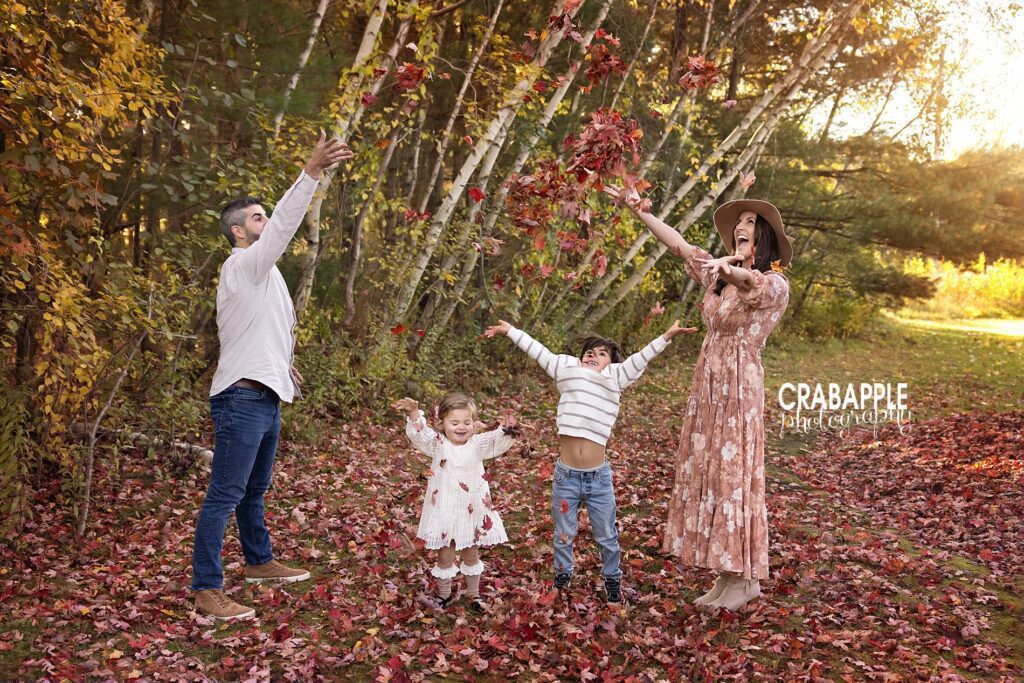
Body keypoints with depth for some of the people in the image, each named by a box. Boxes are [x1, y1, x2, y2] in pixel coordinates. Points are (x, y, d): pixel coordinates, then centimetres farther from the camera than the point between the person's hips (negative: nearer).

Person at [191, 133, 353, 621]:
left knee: (255, 490, 22)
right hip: (242, 398, -10)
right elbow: (284, 225, -25)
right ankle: (206, 590, -2)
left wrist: (281, 363, 16)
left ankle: (259, 562, 37)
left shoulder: (260, 270, 19)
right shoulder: (243, 264, -10)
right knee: (225, 495, -7)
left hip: (264, 397, 10)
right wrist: (311, 171, -31)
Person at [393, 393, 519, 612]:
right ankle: (444, 594, 34)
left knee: (471, 555, 18)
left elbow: (498, 440, -20)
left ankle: (473, 594, 37)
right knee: (445, 557, 13)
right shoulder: (438, 445, -8)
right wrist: (414, 413, -39)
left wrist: (508, 430, -43)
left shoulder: (477, 445, -6)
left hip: (472, 511, 1)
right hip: (444, 511, -1)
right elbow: (419, 434, -21)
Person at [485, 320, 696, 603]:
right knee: (563, 534, 16)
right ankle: (561, 580, 36)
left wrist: (666, 336, -12)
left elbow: (640, 358, -4)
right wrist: (510, 330, 13)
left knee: (607, 536, 13)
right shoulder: (568, 371, 6)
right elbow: (537, 351, 9)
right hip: (566, 474, 1)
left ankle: (612, 582, 33)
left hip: (598, 476, -1)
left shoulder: (614, 378, 3)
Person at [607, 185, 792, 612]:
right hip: (707, 385, 7)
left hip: (740, 388, -7)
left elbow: (753, 283, -32)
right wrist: (638, 210, 11)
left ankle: (745, 579, 8)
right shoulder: (719, 275, 13)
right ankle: (729, 574, 17)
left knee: (734, 477, -4)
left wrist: (731, 268, -54)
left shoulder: (774, 284, -8)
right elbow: (678, 244, 15)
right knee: (705, 475, 8)